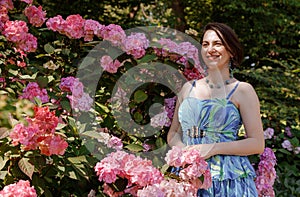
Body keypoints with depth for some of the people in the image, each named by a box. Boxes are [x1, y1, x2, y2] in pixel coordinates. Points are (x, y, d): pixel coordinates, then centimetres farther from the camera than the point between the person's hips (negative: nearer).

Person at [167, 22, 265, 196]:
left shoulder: (242, 90, -1)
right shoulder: (189, 88, 12)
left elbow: (257, 144, -5)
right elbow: (173, 133, 17)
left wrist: (212, 148, -14)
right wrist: (182, 149, -5)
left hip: (229, 181, -3)